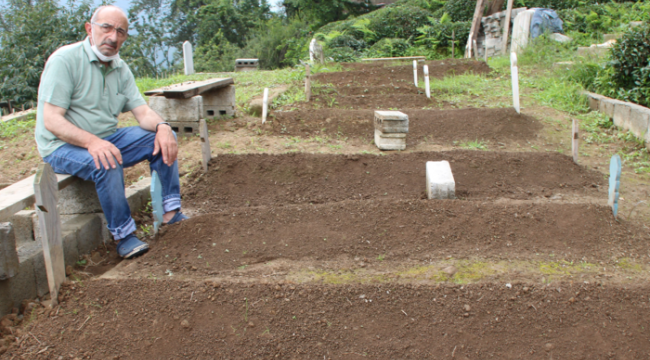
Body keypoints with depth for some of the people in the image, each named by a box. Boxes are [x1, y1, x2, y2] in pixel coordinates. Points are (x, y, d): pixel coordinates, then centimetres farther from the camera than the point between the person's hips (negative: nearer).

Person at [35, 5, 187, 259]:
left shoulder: (120, 69, 7)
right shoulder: (65, 60, -16)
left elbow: (142, 111, 3)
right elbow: (51, 120, -22)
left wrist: (162, 126, -21)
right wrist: (91, 142, -38)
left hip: (107, 139, 7)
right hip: (63, 146, -7)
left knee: (163, 138, -6)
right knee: (106, 163, -36)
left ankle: (171, 213, -7)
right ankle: (123, 235, -22)